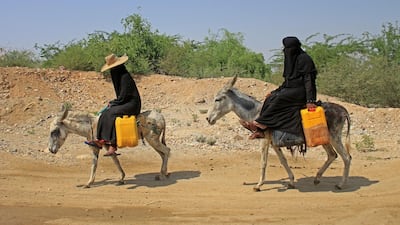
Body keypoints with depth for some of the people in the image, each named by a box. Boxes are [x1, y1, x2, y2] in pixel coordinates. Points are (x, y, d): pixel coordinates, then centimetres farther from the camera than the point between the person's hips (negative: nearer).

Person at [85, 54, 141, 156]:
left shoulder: (125, 77, -18)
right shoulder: (119, 76, 13)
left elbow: (123, 96, -18)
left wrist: (112, 103, -7)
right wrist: (112, 102, 8)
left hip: (132, 104, -10)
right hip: (126, 103, 10)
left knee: (111, 113, -25)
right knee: (105, 113, -1)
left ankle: (113, 145, -24)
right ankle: (100, 140, -4)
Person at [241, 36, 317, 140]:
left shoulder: (304, 59, -9)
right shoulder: (291, 59, 18)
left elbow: (309, 80, -16)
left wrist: (310, 100, -25)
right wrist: (274, 92, 16)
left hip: (301, 91, -9)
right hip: (291, 90, 9)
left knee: (278, 99, -26)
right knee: (270, 99, -9)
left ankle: (260, 124, -22)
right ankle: (261, 130, -18)